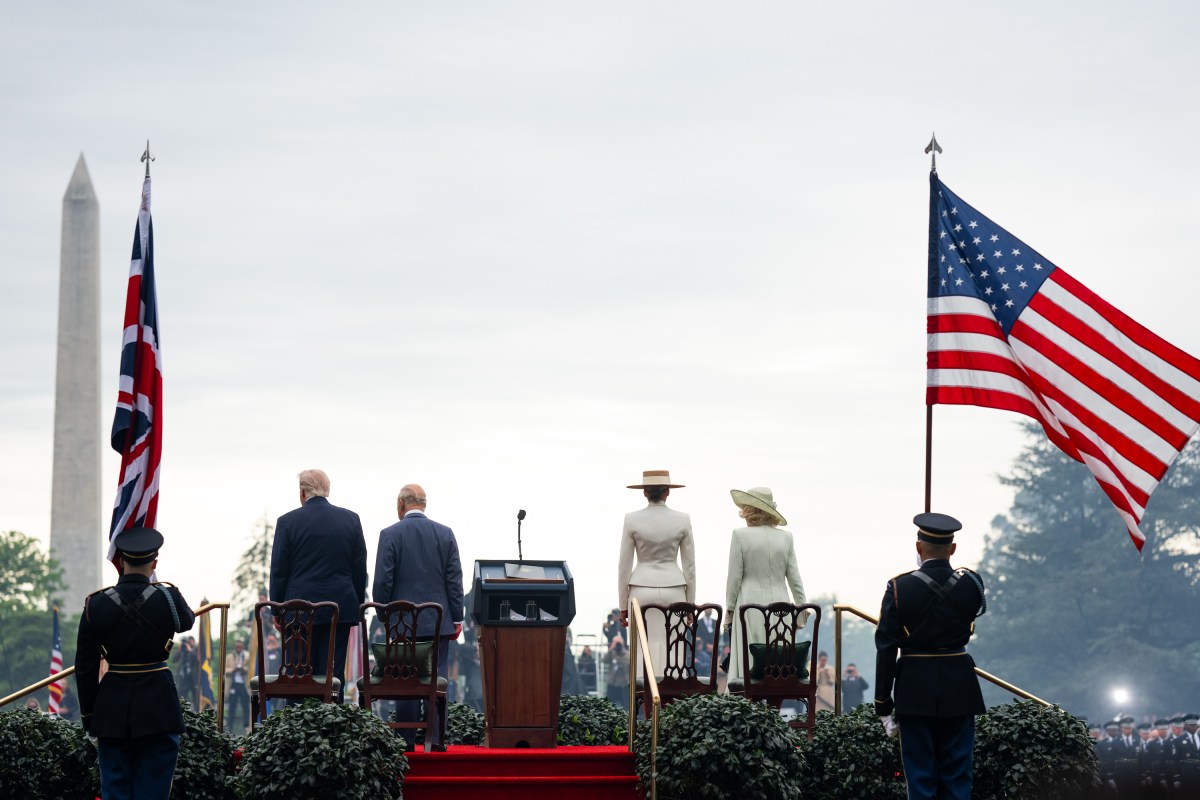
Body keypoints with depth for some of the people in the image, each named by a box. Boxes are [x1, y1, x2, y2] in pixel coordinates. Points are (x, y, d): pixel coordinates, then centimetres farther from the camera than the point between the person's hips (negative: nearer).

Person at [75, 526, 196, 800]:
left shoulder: (96, 605, -4)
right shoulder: (167, 598, -8)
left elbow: (85, 669, 0)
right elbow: (187, 621, 17)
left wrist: (90, 719, 9)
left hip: (113, 707, 2)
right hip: (157, 705, -1)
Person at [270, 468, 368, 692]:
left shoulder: (288, 522, -5)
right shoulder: (351, 519, 3)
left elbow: (279, 570, -2)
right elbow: (360, 569, 7)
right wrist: (358, 606, 15)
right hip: (340, 609, 2)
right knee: (333, 673, 1)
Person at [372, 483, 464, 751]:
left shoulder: (390, 535, -5)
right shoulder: (445, 534, 3)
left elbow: (382, 581, -6)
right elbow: (455, 580, 2)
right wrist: (456, 618, 7)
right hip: (439, 622, 2)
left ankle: (406, 739, 3)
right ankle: (437, 738, 0)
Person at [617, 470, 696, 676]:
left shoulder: (632, 520, -3)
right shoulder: (682, 520, 0)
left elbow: (624, 564, 0)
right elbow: (690, 565, 4)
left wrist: (623, 605, 7)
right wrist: (691, 604, 12)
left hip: (642, 588, -1)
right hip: (674, 588, 1)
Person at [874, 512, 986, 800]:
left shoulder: (900, 588, -11)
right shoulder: (971, 584, -5)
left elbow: (886, 649, -10)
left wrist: (883, 704, -4)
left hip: (915, 690, -2)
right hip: (959, 689, 2)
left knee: (920, 776, 4)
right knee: (957, 775, 8)